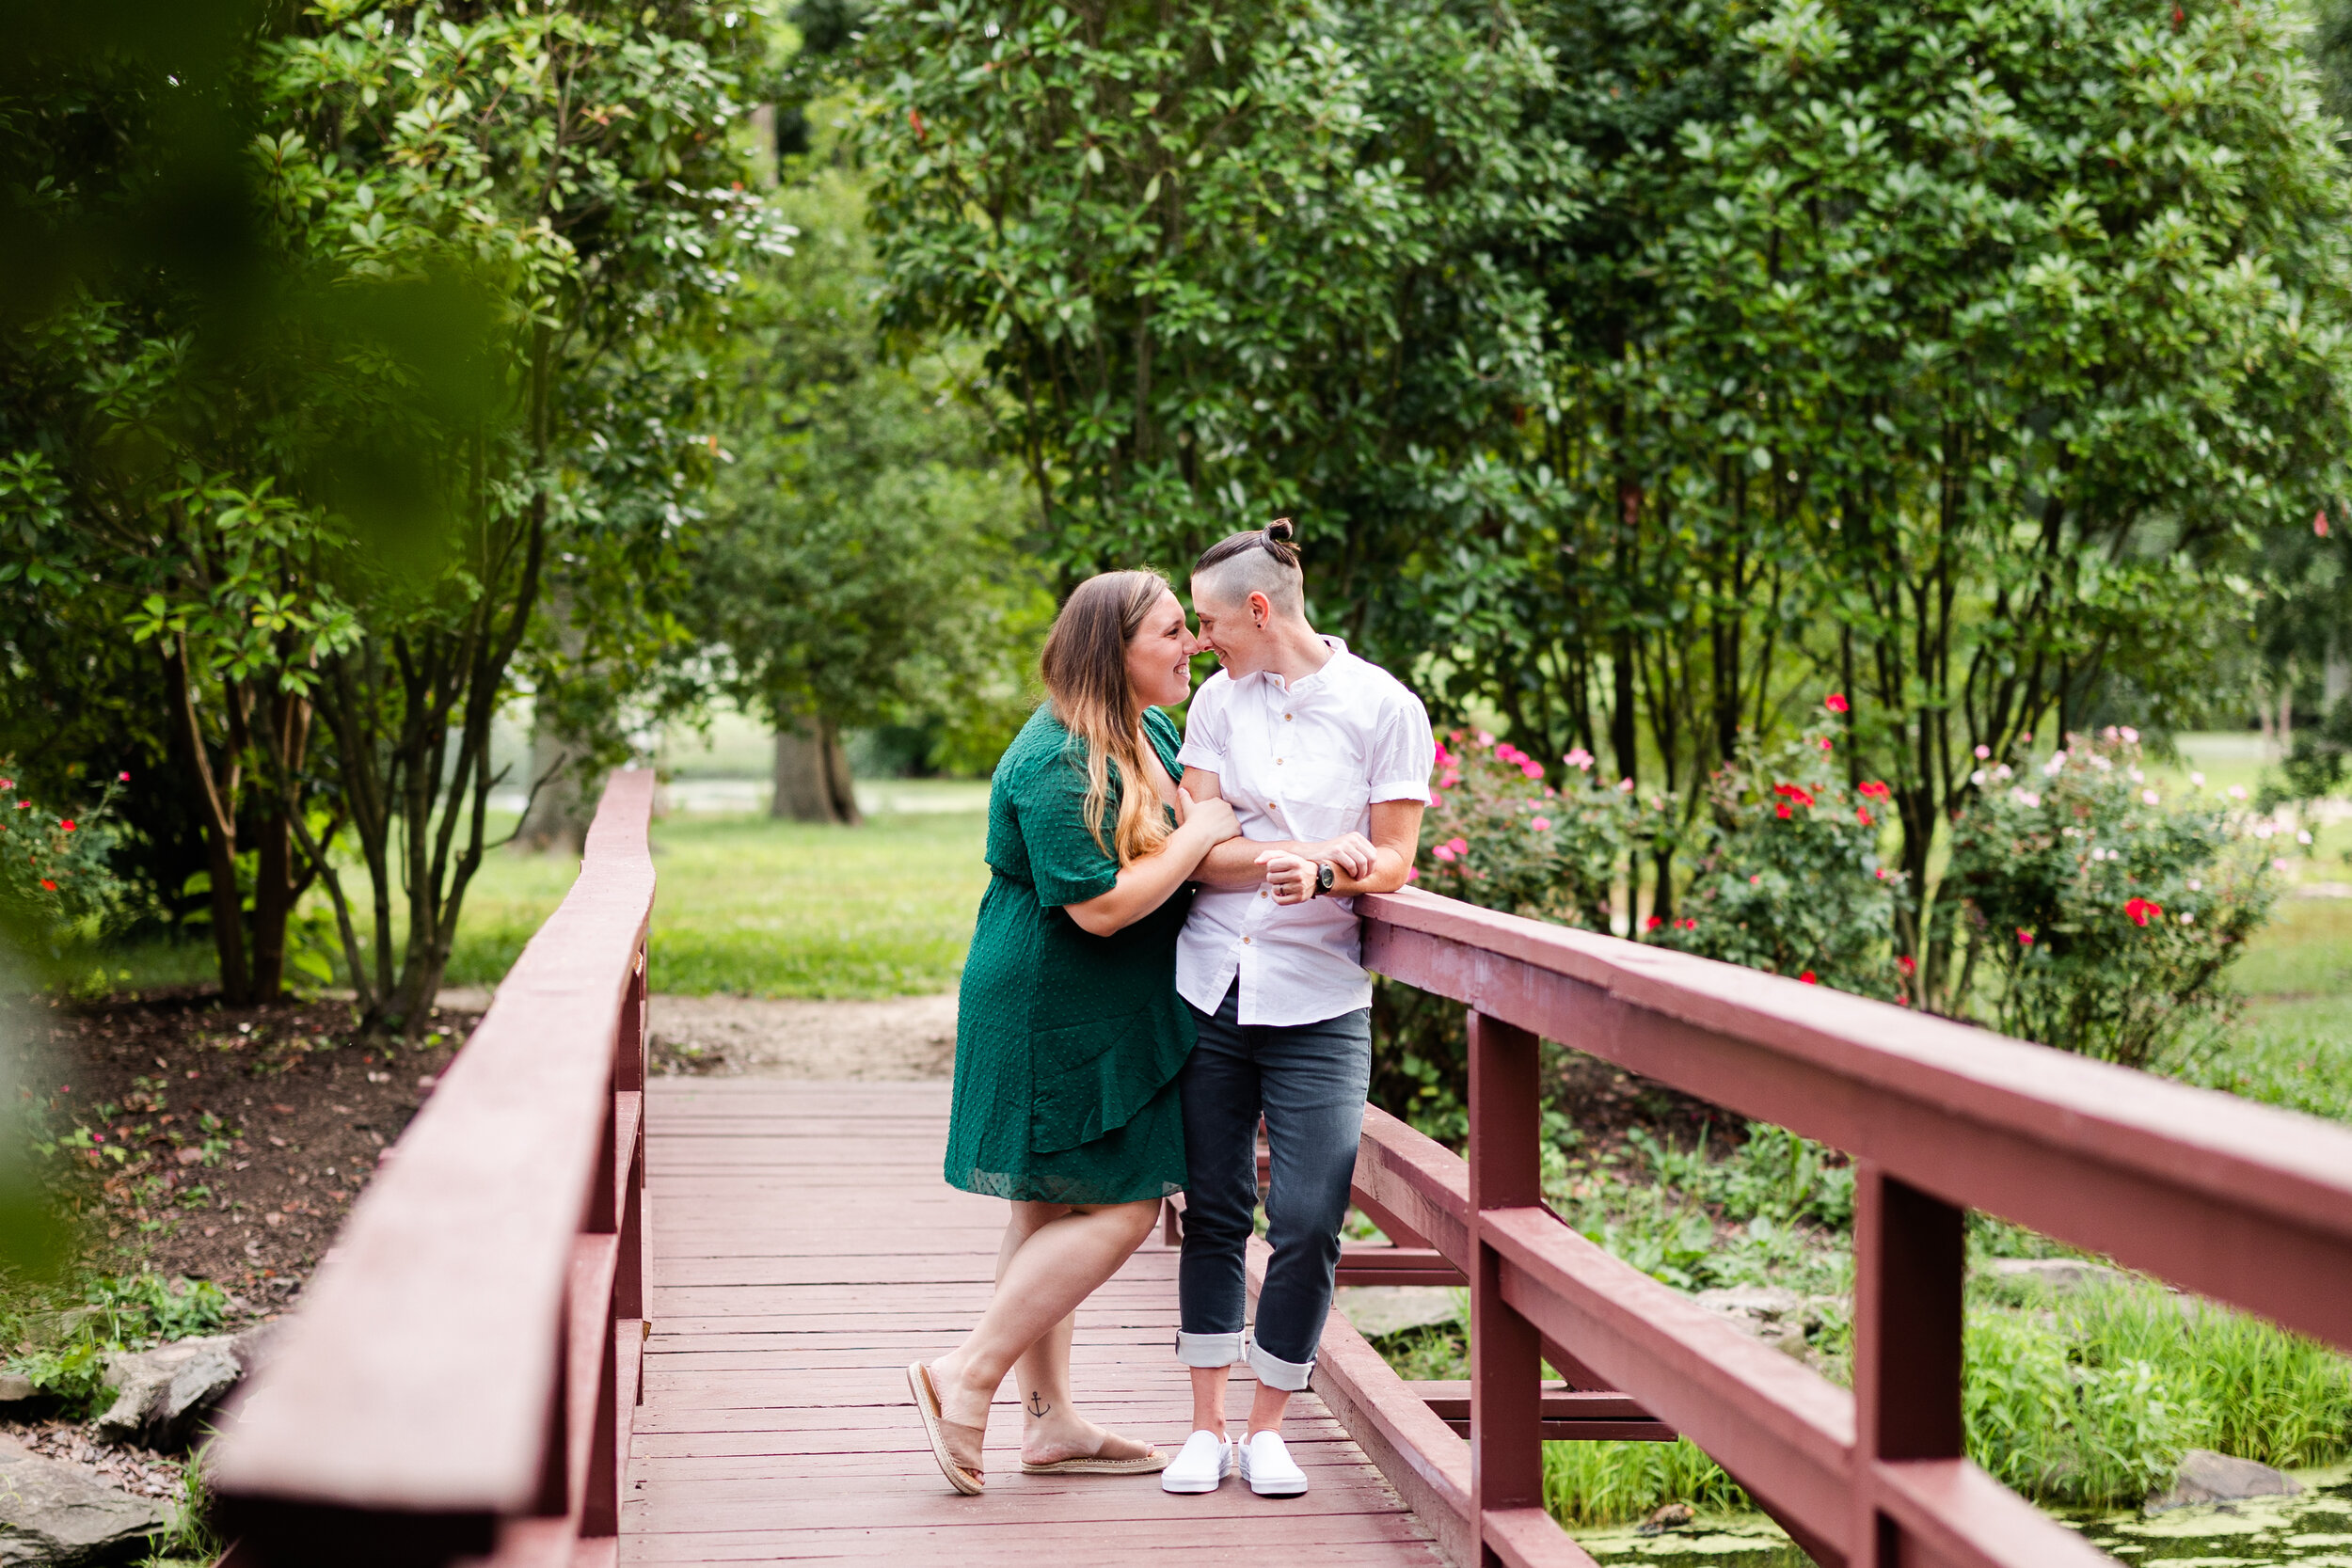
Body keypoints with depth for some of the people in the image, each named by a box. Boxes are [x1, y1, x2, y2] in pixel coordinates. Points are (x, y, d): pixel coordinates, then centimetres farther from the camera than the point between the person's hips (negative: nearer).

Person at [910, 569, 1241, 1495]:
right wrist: (1200, 835, -17)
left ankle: (1050, 1425, 22)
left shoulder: (1151, 733, 9)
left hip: (1104, 1021, 10)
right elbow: (1102, 905, -27)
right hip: (1053, 1019, -10)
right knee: (1118, 1210, -8)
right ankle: (968, 1378, -2)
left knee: (1053, 1213, 14)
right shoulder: (1057, 764, -22)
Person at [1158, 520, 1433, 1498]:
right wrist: (1299, 851, -18)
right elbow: (1198, 850, 0)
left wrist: (1321, 874, -21)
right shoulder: (1218, 699, 7)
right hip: (1209, 987, 3)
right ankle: (1206, 1426, 18)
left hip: (1319, 1001, -3)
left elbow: (1393, 863, -1)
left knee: (1308, 1223, -6)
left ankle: (1265, 1427, 11)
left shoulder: (1384, 708, -2)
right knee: (1214, 1212, 7)